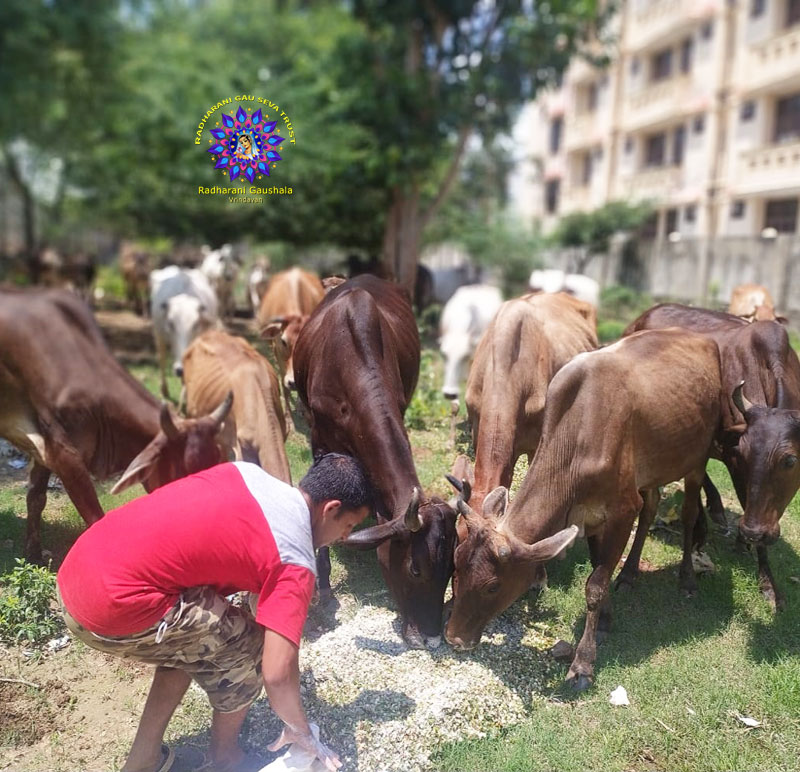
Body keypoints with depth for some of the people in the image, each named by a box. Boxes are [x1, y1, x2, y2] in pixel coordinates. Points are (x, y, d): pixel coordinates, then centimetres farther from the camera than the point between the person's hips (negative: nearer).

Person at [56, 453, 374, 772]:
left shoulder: (246, 471, 11)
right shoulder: (295, 563, -8)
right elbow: (277, 673, -8)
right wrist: (300, 731, 12)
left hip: (76, 571, 8)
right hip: (115, 606, -8)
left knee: (189, 641, 27)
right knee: (246, 646, 9)